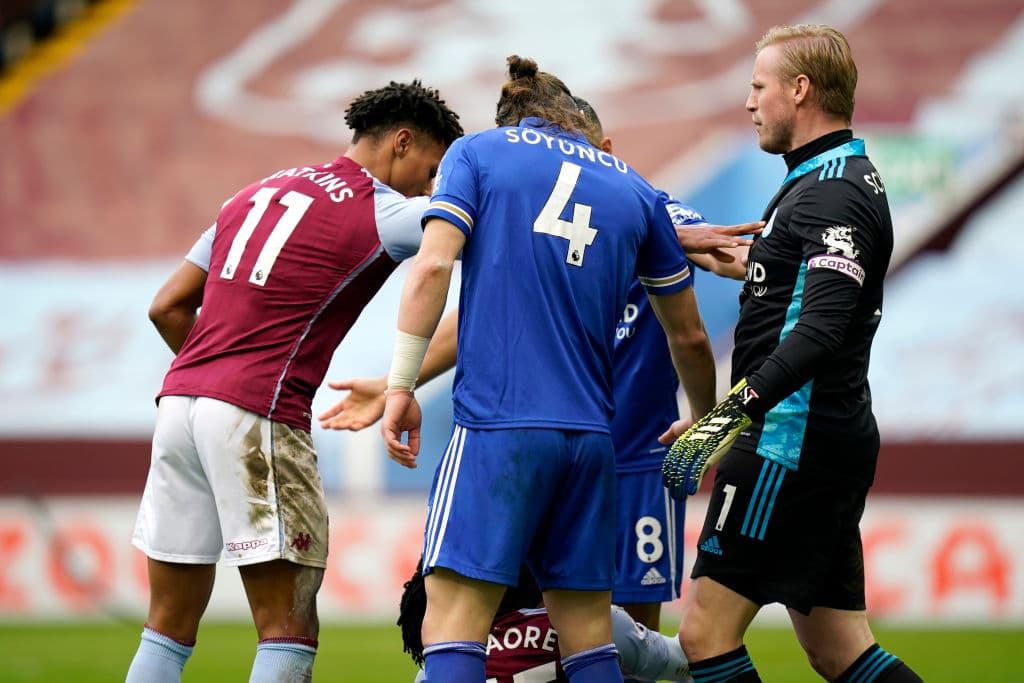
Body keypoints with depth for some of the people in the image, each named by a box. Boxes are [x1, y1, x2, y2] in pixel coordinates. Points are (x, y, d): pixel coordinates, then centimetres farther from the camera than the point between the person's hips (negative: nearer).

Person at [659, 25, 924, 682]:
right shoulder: (845, 179, 18)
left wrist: (740, 409, -35)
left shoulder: (831, 191, -15)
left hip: (794, 442, -11)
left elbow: (821, 329, -27)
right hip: (833, 441, 11)